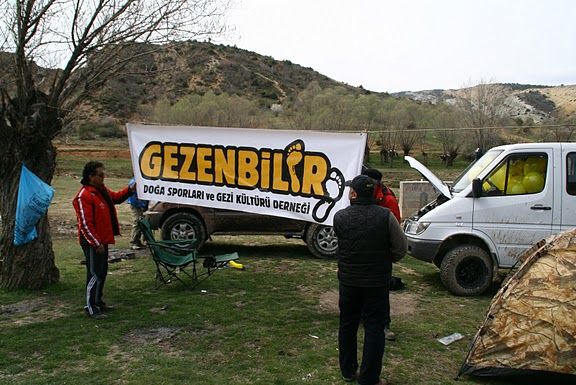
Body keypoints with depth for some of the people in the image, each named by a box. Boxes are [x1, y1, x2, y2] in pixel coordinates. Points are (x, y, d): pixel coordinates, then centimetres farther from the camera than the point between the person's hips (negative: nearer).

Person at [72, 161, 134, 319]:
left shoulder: (102, 190, 8)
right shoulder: (84, 196, -21)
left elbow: (116, 197, 26)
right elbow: (85, 224, -23)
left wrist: (129, 190, 7)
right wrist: (97, 243, -21)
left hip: (102, 240, 10)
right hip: (92, 243, -10)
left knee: (102, 272, 18)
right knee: (95, 274, -4)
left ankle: (98, 301, 31)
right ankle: (91, 308, 5)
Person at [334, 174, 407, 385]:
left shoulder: (340, 217, -9)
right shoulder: (385, 216, -12)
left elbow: (342, 243, 4)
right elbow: (401, 248, -6)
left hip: (348, 280, 2)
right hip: (377, 281, -1)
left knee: (347, 325, 16)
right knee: (374, 328, 7)